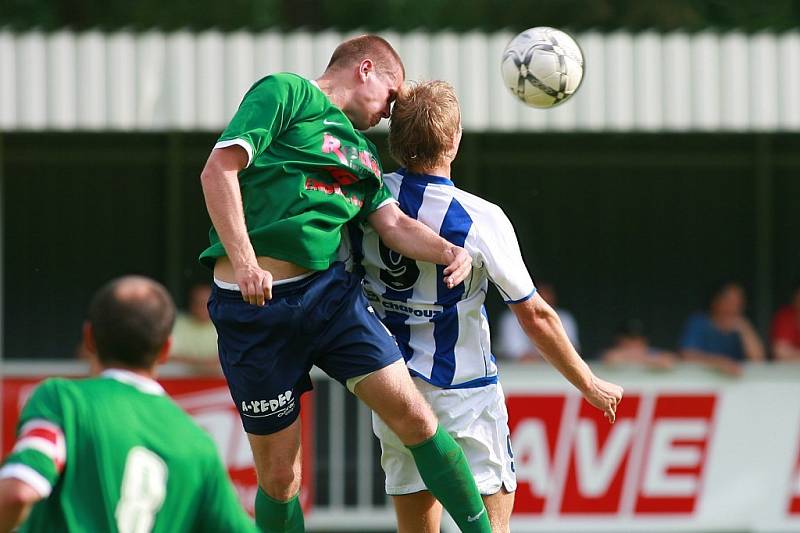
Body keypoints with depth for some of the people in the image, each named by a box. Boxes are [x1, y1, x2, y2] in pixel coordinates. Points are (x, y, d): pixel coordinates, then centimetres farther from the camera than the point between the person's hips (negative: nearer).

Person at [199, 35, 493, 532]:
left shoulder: (361, 150, 23)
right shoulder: (285, 93, 0)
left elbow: (392, 221, 13)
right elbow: (219, 170, -11)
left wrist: (448, 251, -8)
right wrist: (243, 261, -22)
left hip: (333, 290, 6)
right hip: (257, 304, -6)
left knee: (414, 416, -4)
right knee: (279, 476, 0)